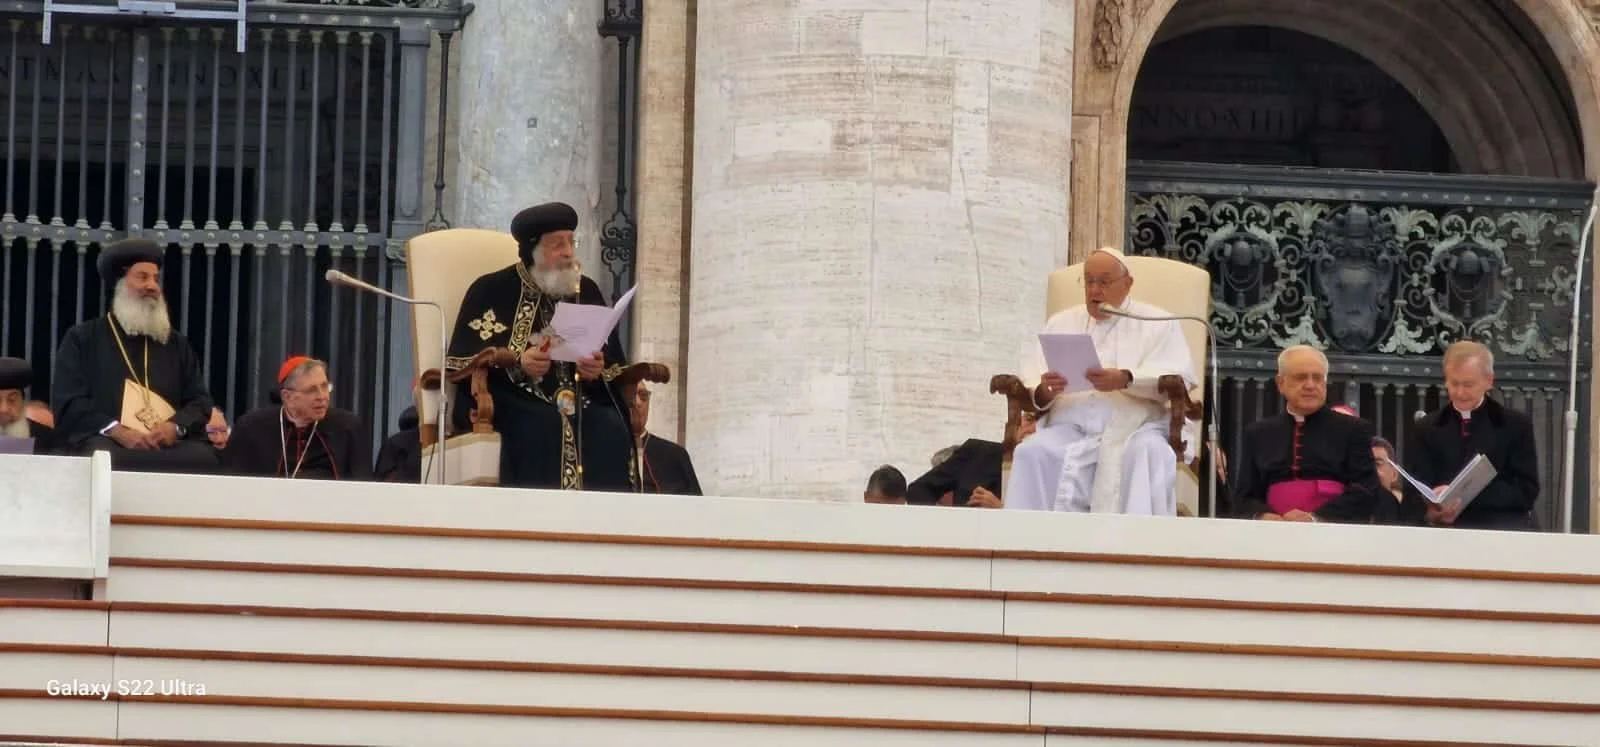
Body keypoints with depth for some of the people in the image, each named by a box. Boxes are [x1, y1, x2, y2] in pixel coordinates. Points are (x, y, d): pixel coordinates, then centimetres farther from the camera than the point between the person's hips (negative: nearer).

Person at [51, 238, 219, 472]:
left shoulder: (176, 343, 23)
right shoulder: (82, 339, 12)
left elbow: (200, 400, 16)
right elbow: (67, 403, 2)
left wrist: (175, 427, -7)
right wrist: (117, 431, -13)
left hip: (170, 445, 3)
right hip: (108, 442, -3)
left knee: (205, 458, -28)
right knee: (109, 459, -38)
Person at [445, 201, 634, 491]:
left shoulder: (586, 291, 19)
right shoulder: (491, 291, 7)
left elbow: (615, 367, 17)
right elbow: (462, 364, -1)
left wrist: (598, 371, -8)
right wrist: (518, 365, -16)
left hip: (582, 401, 3)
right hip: (511, 402, -3)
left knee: (611, 431, -28)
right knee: (544, 429, -36)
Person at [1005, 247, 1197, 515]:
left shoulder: (1157, 322, 15)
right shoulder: (1060, 323, 25)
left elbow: (1177, 379, -1)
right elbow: (1029, 383, 14)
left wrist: (1126, 380, -20)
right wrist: (1043, 392, -12)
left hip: (1133, 425, -2)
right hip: (1070, 425, 2)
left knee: (1148, 452, -37)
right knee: (1032, 453, -30)